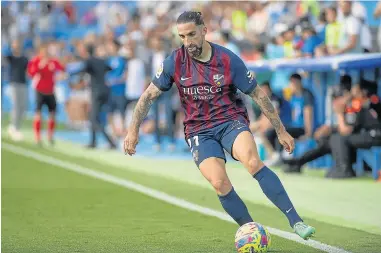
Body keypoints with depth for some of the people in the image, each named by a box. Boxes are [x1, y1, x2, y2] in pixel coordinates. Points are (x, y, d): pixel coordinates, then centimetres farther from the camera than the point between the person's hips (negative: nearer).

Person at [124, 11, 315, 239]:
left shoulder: (228, 60, -9)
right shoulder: (175, 62, -4)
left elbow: (259, 95, 0)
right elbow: (149, 95, 4)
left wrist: (281, 131, 3)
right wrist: (134, 130, -5)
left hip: (231, 121, -2)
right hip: (199, 131, 2)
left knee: (253, 162, -31)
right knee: (219, 183, -24)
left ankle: (295, 221, -30)